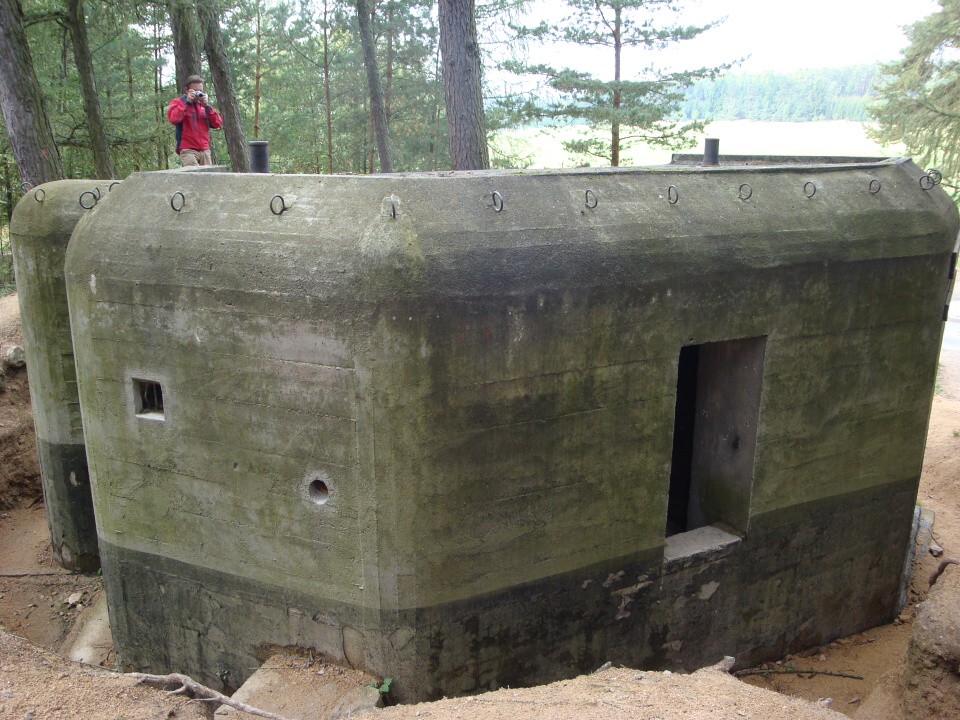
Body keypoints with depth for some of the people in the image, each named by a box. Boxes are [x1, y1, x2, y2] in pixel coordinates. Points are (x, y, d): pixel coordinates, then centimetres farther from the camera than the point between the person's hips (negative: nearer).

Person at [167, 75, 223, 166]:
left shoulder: (204, 104, 18)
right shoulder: (178, 102, 5)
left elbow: (218, 123, 6)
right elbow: (173, 118, -16)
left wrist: (207, 106, -5)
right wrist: (187, 102, -12)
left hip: (205, 151, 5)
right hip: (188, 150, -5)